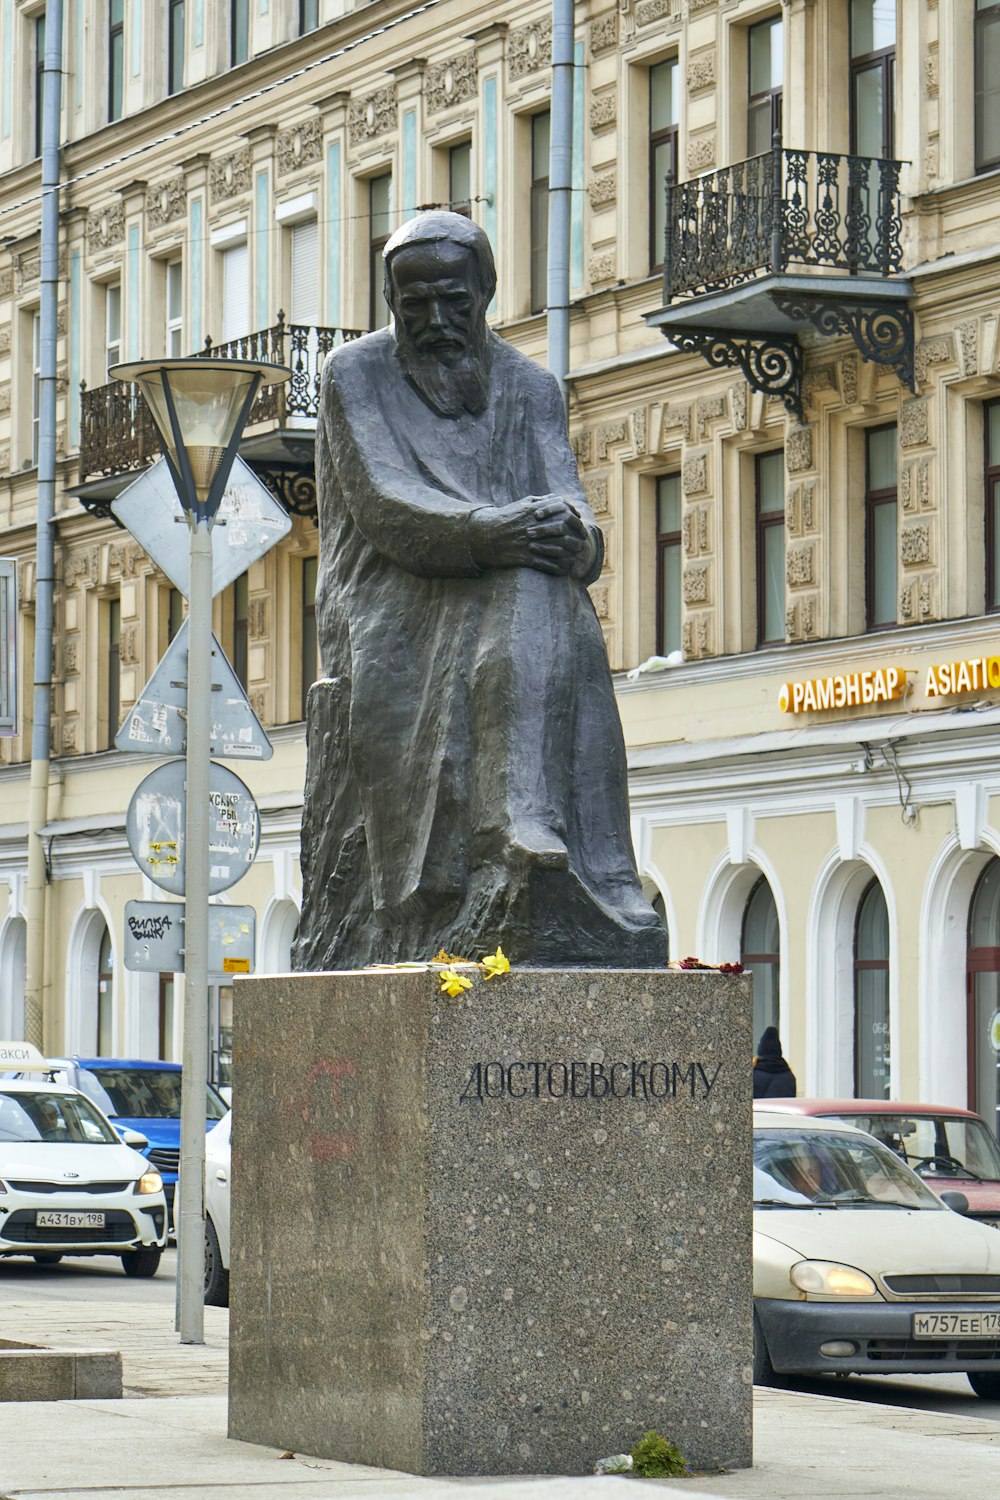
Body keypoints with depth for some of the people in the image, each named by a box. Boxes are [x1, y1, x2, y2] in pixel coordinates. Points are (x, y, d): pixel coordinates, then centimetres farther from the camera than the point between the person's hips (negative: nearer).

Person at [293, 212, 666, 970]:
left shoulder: (531, 388, 17)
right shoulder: (356, 376, 7)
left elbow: (569, 509, 4)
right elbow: (385, 506, -8)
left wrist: (571, 533, -24)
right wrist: (490, 532, -27)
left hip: (513, 603, 2)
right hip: (396, 608, -2)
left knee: (548, 619, -33)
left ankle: (527, 838, -52)